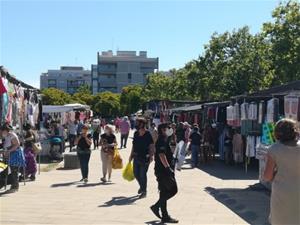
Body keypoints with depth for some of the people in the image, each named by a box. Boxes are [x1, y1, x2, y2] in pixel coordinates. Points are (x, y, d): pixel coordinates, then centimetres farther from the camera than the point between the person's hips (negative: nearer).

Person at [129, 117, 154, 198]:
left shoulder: (148, 134, -12)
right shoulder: (136, 133, 8)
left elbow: (152, 146, -12)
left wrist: (151, 156, -18)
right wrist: (131, 155, 17)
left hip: (144, 157, -7)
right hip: (136, 156, 7)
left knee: (143, 174, -4)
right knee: (136, 173, 13)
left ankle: (144, 191, 10)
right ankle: (142, 186, 38)